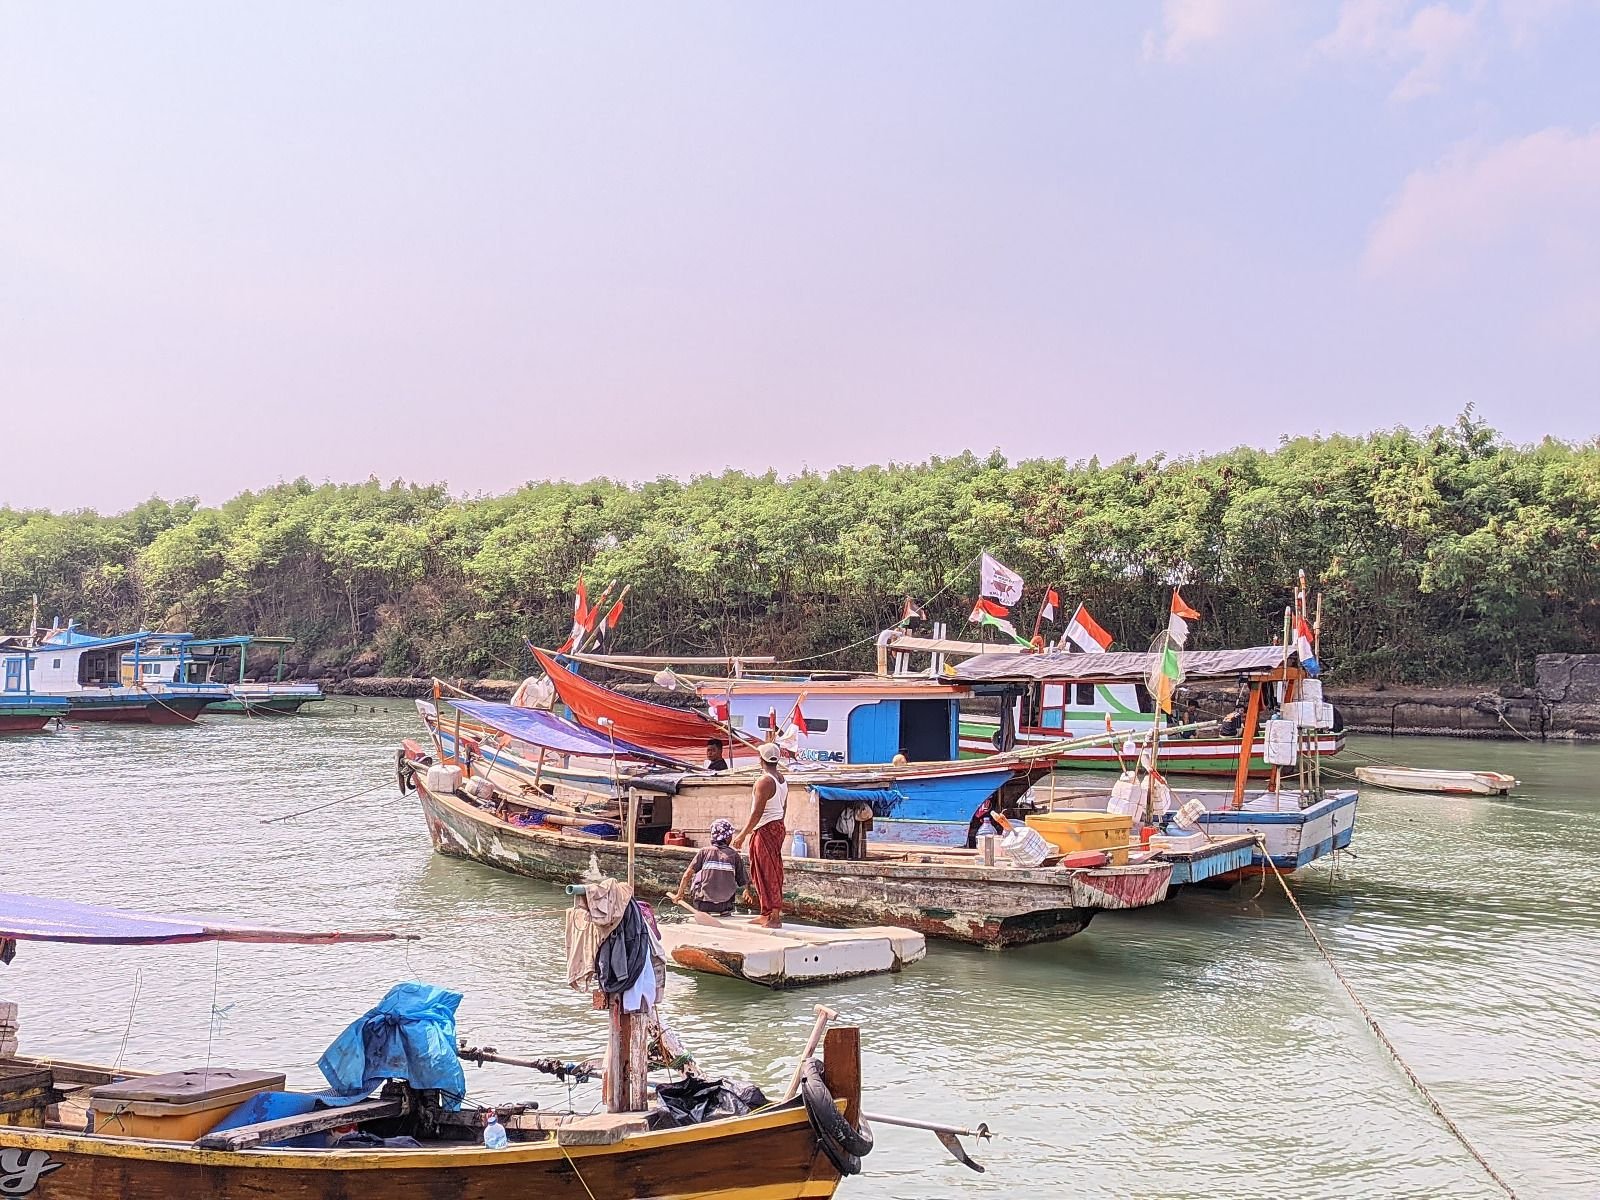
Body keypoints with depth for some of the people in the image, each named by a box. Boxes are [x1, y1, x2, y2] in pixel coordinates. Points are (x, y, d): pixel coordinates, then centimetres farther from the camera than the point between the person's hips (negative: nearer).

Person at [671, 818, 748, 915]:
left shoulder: (705, 851, 2)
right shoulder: (735, 855, 3)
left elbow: (687, 875, -1)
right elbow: (744, 883, 5)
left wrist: (679, 894, 12)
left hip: (701, 905, -1)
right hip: (724, 905, 1)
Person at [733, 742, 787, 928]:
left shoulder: (764, 782, -19)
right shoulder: (782, 779, 9)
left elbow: (757, 813, -21)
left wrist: (742, 835, -16)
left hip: (765, 829, -9)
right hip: (778, 827, 9)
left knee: (768, 873, -6)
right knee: (772, 871, 14)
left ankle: (775, 916, -6)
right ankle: (766, 913, 19)